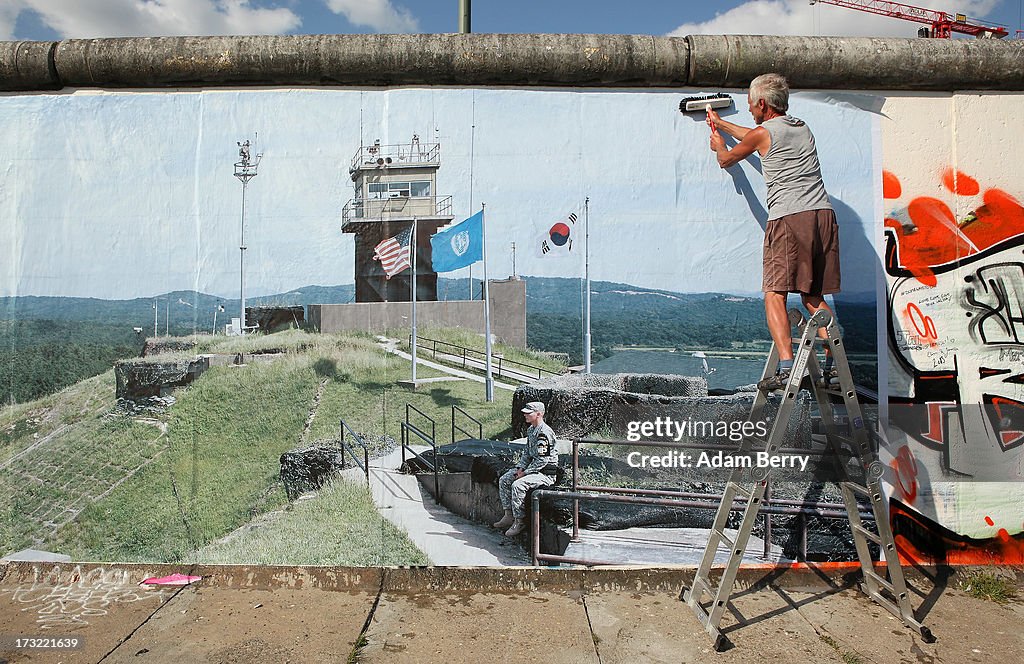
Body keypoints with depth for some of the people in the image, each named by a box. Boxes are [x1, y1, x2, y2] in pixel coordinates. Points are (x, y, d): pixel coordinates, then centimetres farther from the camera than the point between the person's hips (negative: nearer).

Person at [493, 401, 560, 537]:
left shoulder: (544, 433, -22)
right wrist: (521, 467, 3)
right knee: (504, 480, 6)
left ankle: (519, 521, -16)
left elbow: (542, 460, -24)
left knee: (517, 485, -28)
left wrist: (525, 473, -18)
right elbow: (527, 452, 19)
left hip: (546, 473, -11)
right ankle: (509, 515, 11)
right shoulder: (531, 429, 10)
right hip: (532, 467, 11)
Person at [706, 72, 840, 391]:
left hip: (788, 218, -7)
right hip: (823, 214, 7)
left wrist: (718, 145, 44)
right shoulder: (802, 127, 24)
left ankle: (786, 367, -18)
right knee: (813, 297, 12)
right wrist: (721, 123, 53)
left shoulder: (762, 133, 3)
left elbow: (726, 160, 20)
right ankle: (834, 361, 2)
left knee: (775, 295, -6)